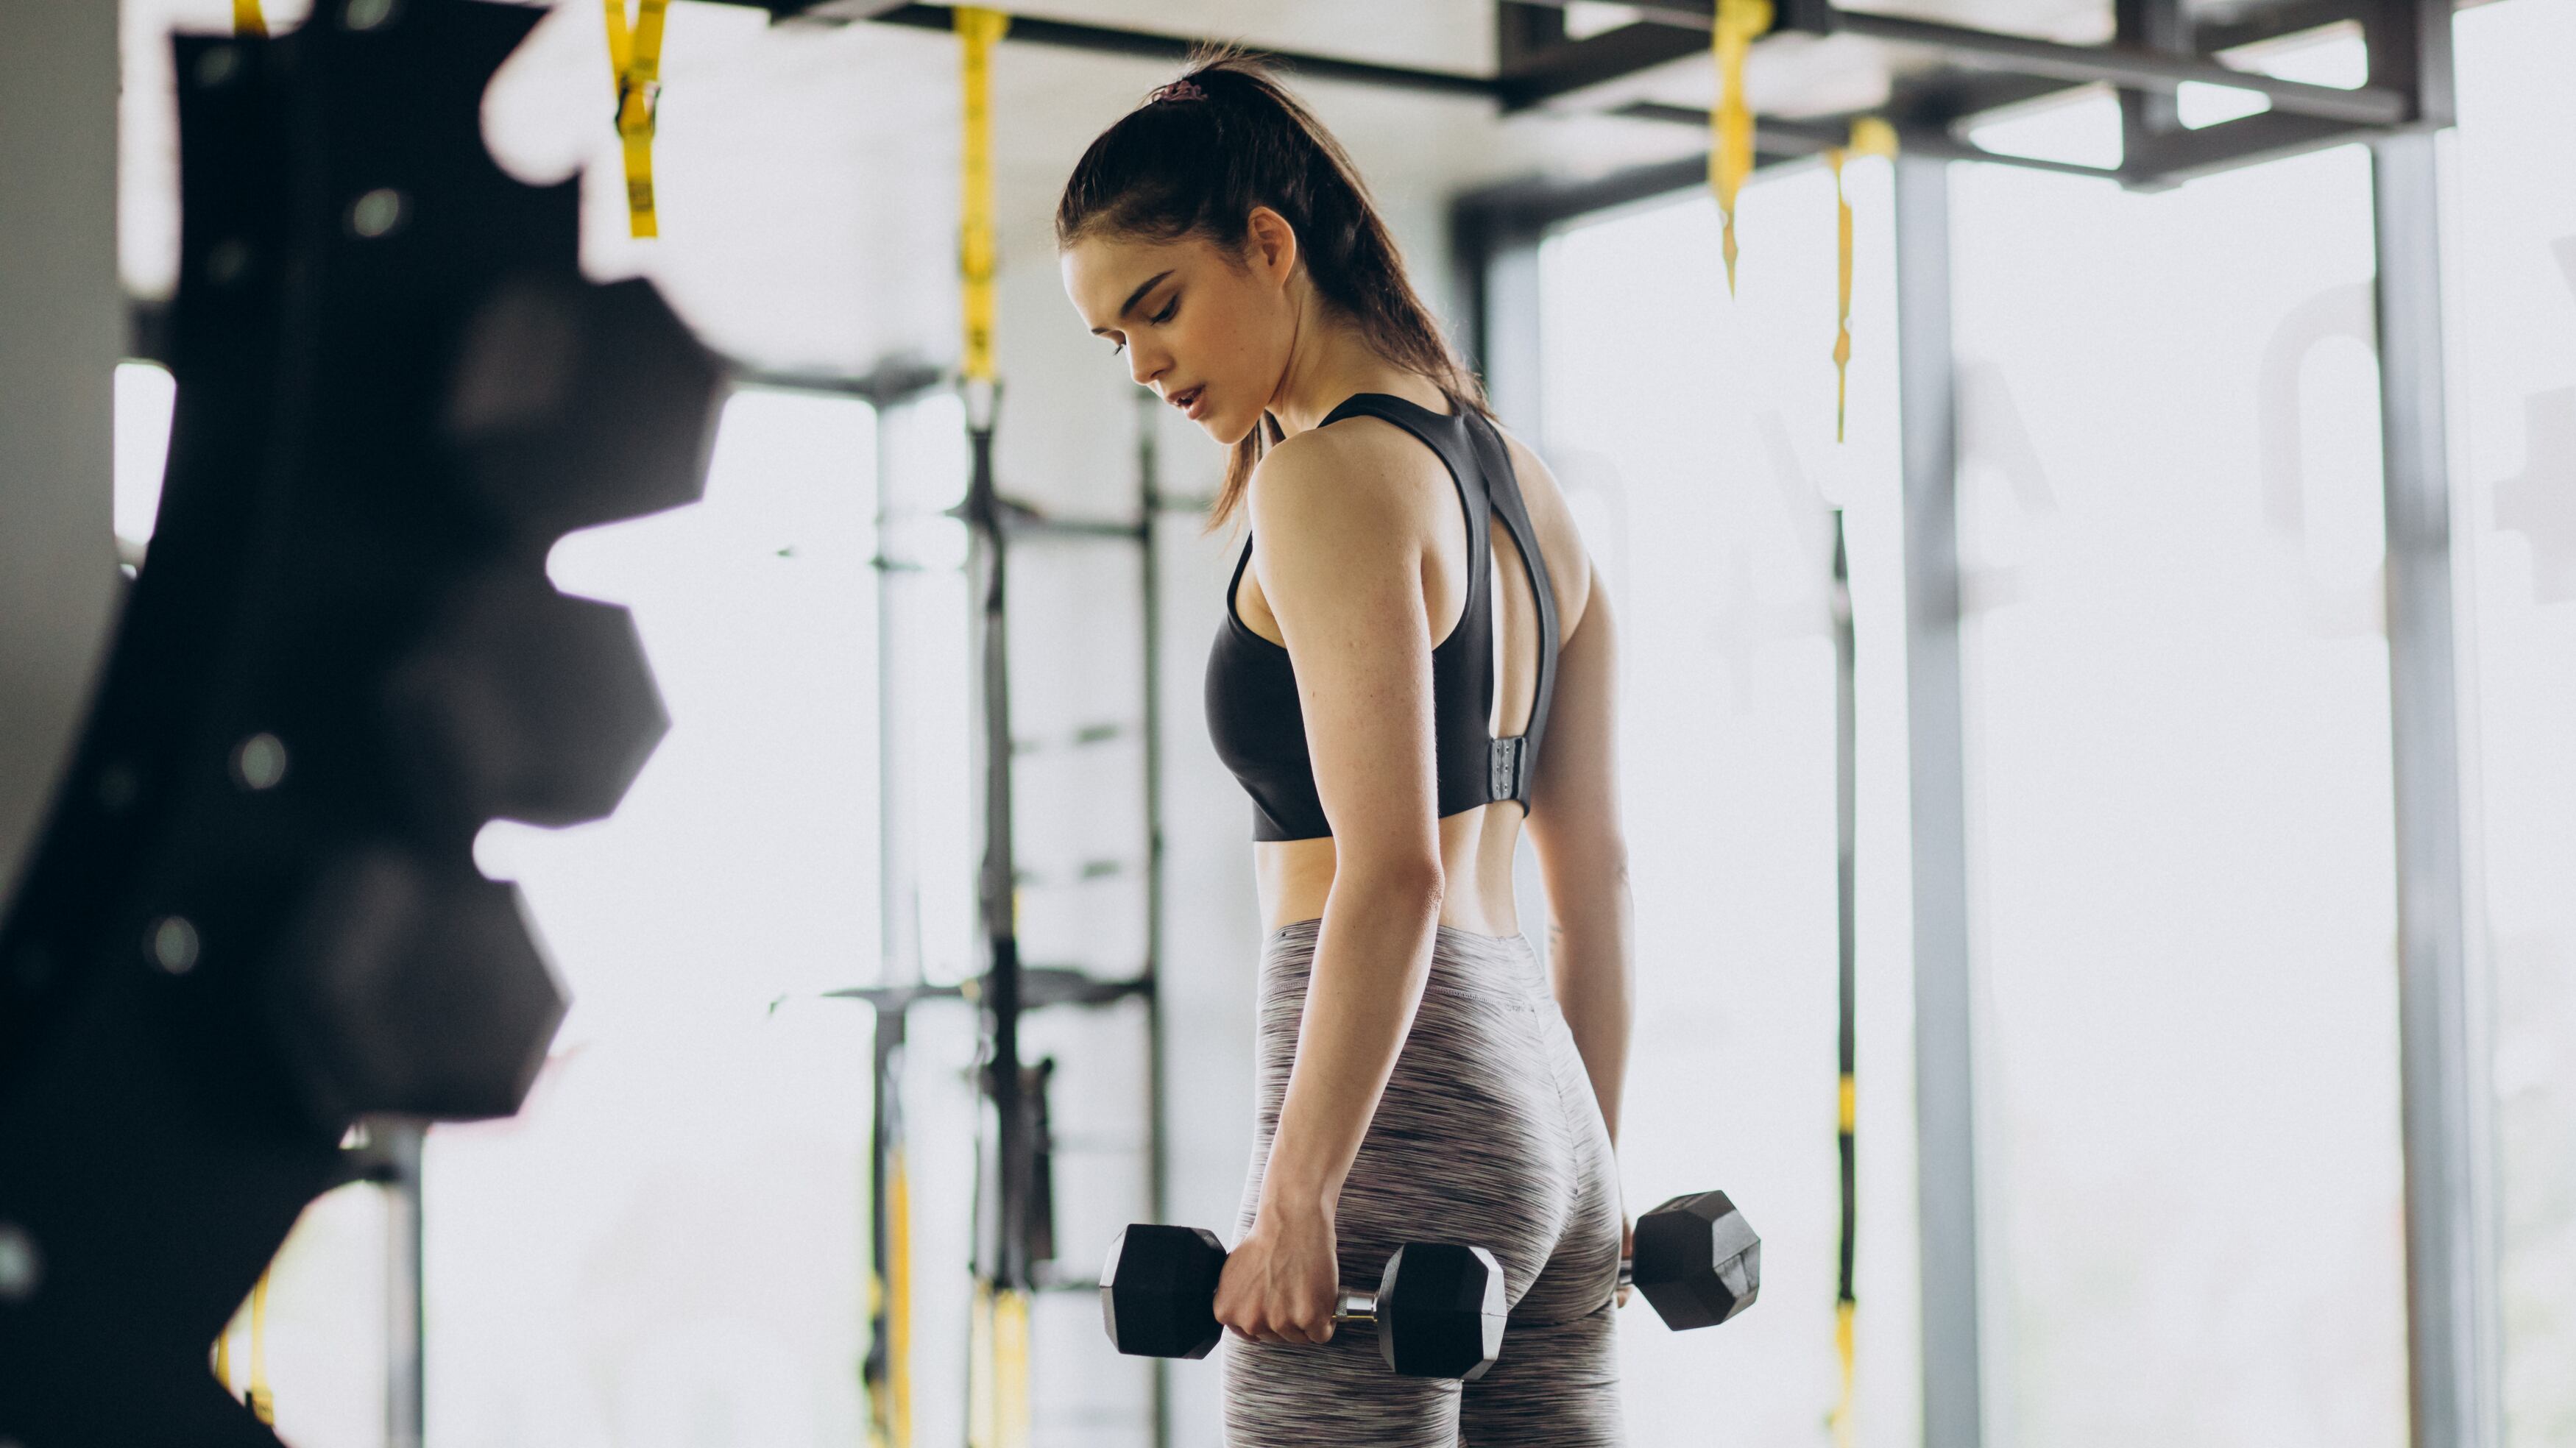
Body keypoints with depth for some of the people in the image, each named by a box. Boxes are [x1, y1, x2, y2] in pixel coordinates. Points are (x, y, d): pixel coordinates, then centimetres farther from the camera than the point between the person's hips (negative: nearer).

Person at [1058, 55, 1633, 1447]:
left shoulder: (1334, 476, -10)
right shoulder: (1517, 477, 17)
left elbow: (1392, 875, -19)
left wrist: (1295, 1199, -20)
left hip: (1406, 1114, -9)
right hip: (1543, 1099, 9)